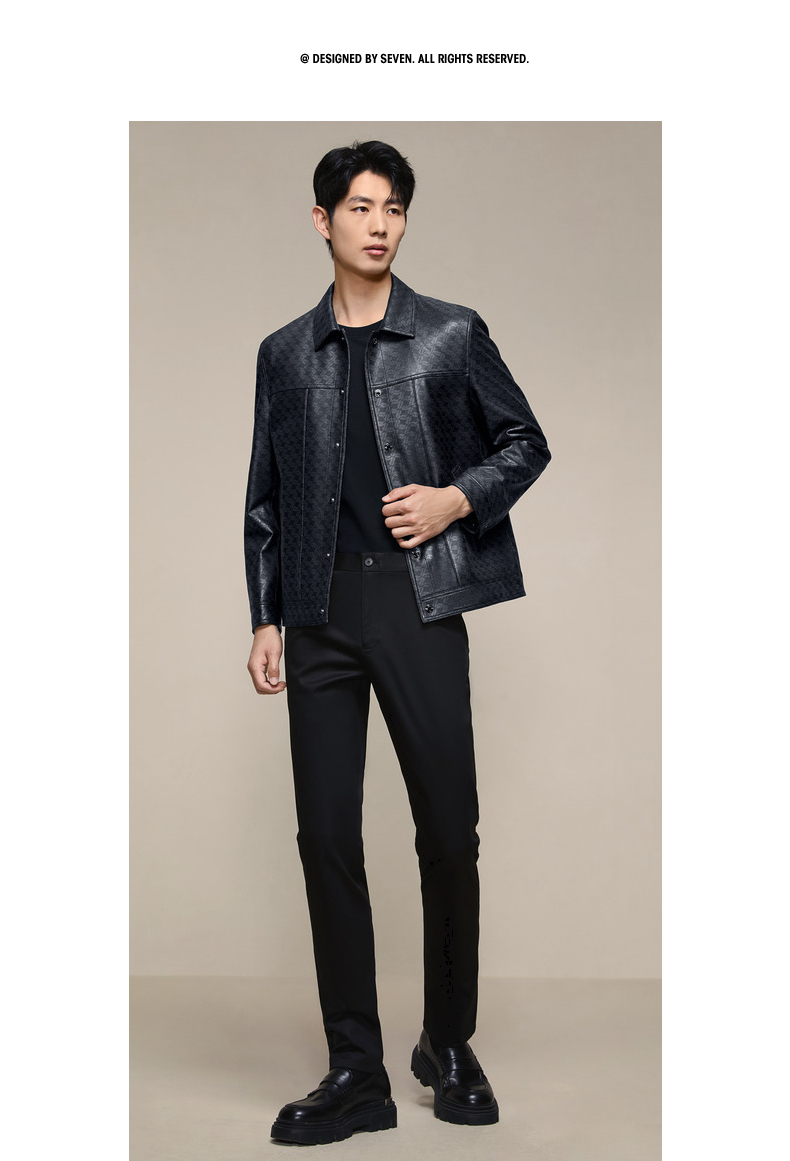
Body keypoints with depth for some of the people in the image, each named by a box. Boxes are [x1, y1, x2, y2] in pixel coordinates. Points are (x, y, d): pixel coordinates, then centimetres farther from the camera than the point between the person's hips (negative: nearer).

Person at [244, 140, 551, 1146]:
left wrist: (458, 499, -7)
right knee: (326, 834, 1)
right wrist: (265, 618, 7)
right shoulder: (285, 353, 13)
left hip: (419, 601, -2)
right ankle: (355, 1074, 13)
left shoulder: (454, 335, 6)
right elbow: (264, 498, 14)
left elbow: (526, 443, 11)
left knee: (449, 829, 2)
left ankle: (450, 1045, 23)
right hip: (320, 611, 2)